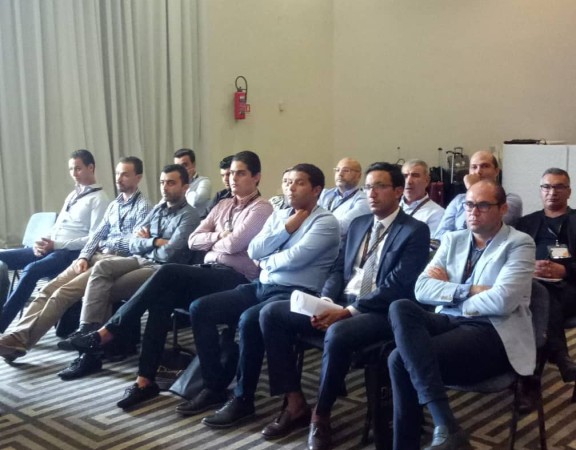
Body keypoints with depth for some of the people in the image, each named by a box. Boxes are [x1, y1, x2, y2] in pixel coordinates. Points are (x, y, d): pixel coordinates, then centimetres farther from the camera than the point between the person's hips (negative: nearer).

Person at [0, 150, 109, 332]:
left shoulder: (99, 199, -4)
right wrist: (42, 242, 1)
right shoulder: (73, 195, 23)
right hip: (50, 248, 9)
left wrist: (56, 245, -16)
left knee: (31, 270, -33)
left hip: (71, 253, -9)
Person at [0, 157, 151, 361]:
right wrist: (84, 256, -1)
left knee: (62, 293, -23)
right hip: (95, 257, 8)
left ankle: (20, 341, -23)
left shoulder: (143, 206, -2)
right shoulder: (114, 205, 23)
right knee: (49, 289, -12)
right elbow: (97, 234, 17)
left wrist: (107, 243, 2)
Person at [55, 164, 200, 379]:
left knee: (107, 290, -20)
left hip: (163, 269, -7)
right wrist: (155, 242, -8)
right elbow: (134, 244, 12)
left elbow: (169, 253, -17)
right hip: (141, 260, 7)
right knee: (101, 267, -22)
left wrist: (147, 241, 0)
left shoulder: (189, 215, -5)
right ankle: (87, 330, -30)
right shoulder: (158, 208, 19)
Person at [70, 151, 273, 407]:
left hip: (235, 278, -7)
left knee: (169, 273, -27)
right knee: (161, 299, -22)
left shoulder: (261, 208, -2)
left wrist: (211, 240, 3)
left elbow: (233, 244, -15)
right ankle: (145, 381, -22)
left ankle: (106, 333, -20)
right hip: (209, 272, 7)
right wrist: (218, 236, -1)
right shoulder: (223, 205, 21)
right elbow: (193, 240, 14)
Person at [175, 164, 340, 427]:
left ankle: (243, 399, -16)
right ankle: (215, 387, 3)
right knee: (199, 309, -5)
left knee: (249, 320, -35)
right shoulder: (279, 215, 15)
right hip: (261, 286, 8)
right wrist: (287, 228, -5)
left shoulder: (326, 222, -7)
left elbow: (294, 258, -19)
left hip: (296, 294, -8)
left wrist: (266, 261, -1)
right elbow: (253, 251, 3)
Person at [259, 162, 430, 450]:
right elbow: (339, 269, 16)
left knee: (337, 334, -39)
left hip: (380, 313, -7)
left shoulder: (415, 231, -4)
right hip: (340, 303, 7)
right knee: (271, 314, -9)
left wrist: (349, 311, -21)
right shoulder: (358, 224, 18)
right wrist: (325, 302, -6)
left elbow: (397, 287, -14)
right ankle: (295, 404, -6)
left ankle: (321, 415, -14)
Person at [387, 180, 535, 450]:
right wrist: (468, 291, -9)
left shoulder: (519, 244, 0)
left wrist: (448, 290, -3)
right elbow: (422, 289, 4)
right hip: (450, 322, 6)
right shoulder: (452, 240, 15)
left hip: (493, 333, -6)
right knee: (401, 308, -28)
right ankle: (445, 425, -31)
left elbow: (501, 301, -15)